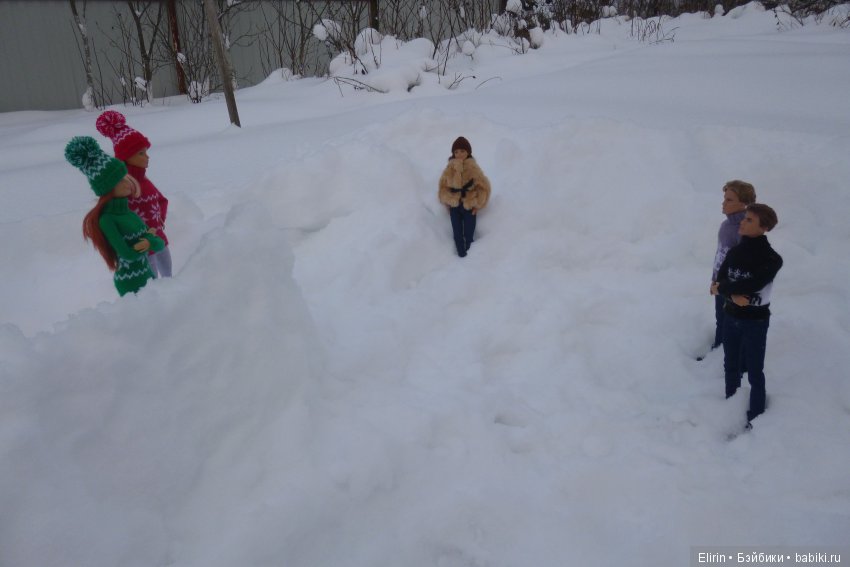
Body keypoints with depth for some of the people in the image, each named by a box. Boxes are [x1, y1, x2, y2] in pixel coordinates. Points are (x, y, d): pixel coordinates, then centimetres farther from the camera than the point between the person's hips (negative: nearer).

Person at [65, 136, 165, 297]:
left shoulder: (128, 212, 6)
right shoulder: (106, 219, -15)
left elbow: (160, 244, 3)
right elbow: (128, 254, -18)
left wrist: (149, 241, -17)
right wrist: (149, 237, -5)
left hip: (147, 276, 7)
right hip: (130, 283, -7)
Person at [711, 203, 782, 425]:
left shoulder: (772, 259, -15)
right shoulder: (734, 252, 1)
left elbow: (749, 286, -26)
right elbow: (719, 283, -6)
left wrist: (722, 288, -12)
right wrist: (733, 296, -25)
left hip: (755, 322, -5)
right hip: (730, 318, 5)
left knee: (754, 372, 4)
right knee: (731, 366, 18)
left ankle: (755, 417, 18)